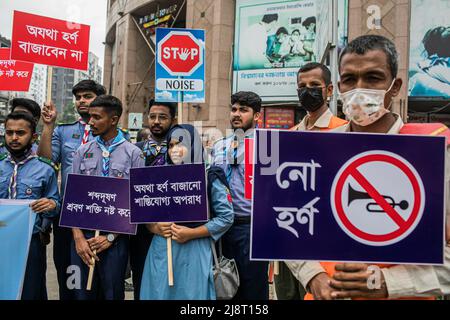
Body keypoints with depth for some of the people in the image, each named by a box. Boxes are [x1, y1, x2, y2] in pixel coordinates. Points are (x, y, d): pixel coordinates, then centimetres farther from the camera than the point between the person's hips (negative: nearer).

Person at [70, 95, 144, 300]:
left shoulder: (133, 154, -3)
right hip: (83, 235, 3)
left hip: (115, 238, -2)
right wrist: (78, 236, -4)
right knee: (82, 293, 11)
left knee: (112, 293, 9)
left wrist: (111, 236, -8)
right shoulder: (83, 152, 6)